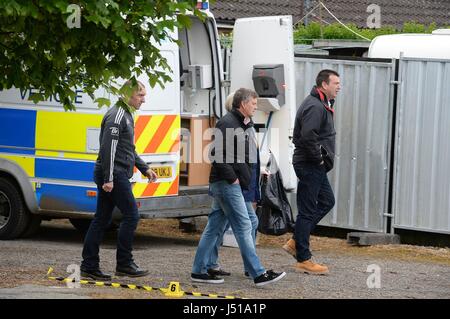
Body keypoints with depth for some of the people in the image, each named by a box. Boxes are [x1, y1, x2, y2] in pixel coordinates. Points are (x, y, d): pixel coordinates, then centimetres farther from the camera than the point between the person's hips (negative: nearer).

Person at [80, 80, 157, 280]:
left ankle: (89, 266, 9)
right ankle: (124, 264, -2)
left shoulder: (126, 115, 21)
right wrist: (108, 179, -24)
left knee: (102, 219, 9)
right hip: (114, 174, -10)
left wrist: (144, 169, 25)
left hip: (113, 176, 10)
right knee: (131, 215, -7)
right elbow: (108, 148, -20)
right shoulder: (116, 116, -13)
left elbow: (128, 149, 31)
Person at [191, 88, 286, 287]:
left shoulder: (241, 125, 20)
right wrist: (232, 178, -19)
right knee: (243, 227, -10)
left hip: (228, 185, 10)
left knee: (214, 228, 11)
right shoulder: (227, 123, -13)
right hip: (226, 184, -10)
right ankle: (258, 274, -10)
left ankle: (199, 271, 14)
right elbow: (218, 154, -22)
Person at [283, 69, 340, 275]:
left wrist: (322, 158, 13)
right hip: (310, 165, -11)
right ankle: (303, 260, 2)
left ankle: (296, 242, 20)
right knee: (307, 211, -4)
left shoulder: (322, 105, 16)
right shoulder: (315, 107, -19)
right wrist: (318, 158, -19)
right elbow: (307, 137, -30)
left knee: (326, 201, 18)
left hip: (317, 166, 11)